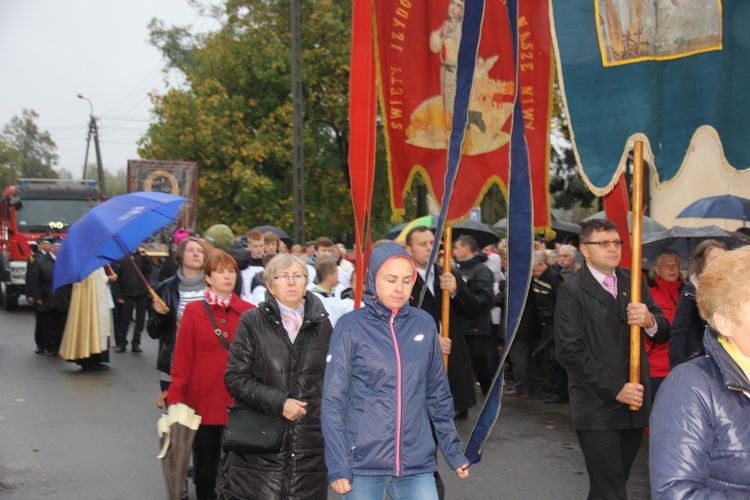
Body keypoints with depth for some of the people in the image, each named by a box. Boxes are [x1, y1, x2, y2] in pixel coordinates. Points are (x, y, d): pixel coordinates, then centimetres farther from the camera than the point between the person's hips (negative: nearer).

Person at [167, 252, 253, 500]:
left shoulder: (248, 312, 1)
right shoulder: (194, 310, 1)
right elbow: (183, 358, 0)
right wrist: (175, 397, -5)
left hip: (239, 403, 0)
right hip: (204, 401, 0)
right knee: (205, 462, 12)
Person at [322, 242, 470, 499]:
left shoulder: (424, 324, 5)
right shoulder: (351, 327, -4)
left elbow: (438, 395, 13)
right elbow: (333, 401, -5)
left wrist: (453, 451, 12)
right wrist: (337, 464, -10)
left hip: (417, 464, 3)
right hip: (362, 464, -2)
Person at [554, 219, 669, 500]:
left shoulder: (633, 283, 10)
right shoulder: (572, 291, -7)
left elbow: (663, 333, 8)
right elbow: (569, 351, -13)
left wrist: (650, 321, -17)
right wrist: (616, 388, -16)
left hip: (634, 403, 5)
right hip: (597, 409, -5)